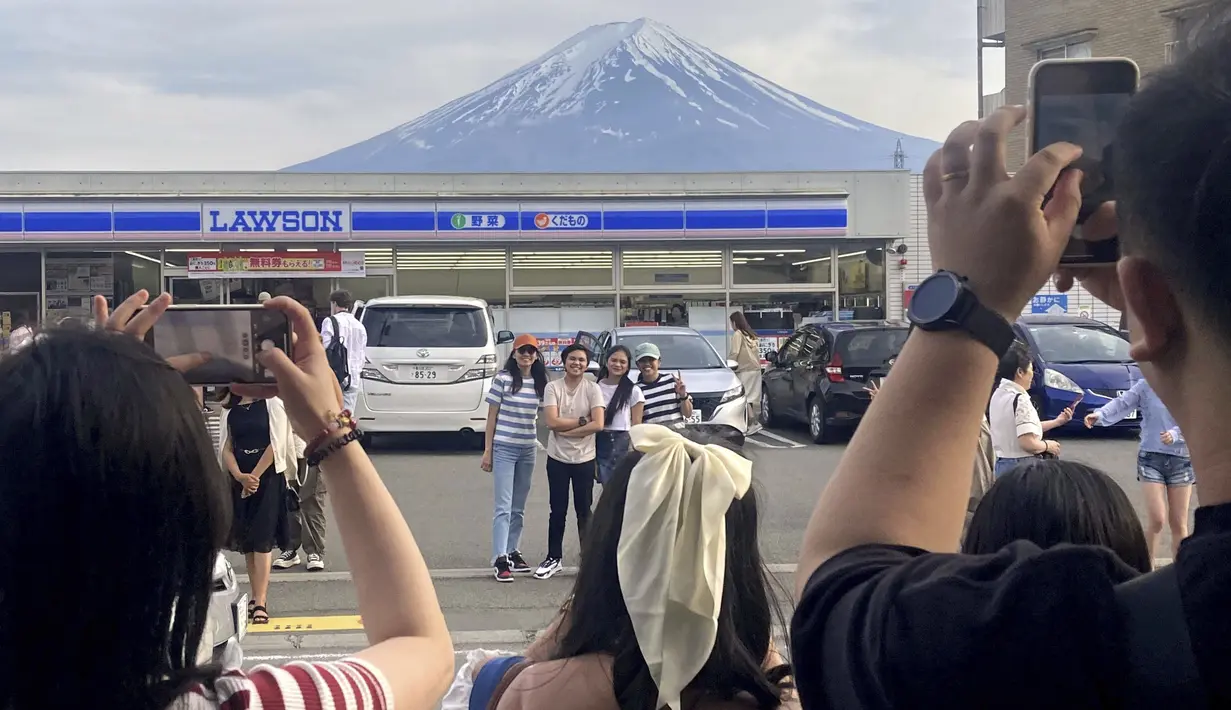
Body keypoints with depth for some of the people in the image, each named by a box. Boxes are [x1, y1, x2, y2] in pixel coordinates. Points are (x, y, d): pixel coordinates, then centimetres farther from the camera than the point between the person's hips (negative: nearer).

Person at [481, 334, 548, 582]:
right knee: (504, 506, -7)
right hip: (504, 449, -4)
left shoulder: (540, 383, 5)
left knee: (518, 507, 12)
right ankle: (499, 559, -8)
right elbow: (492, 416, -4)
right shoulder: (503, 379, -6)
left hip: (528, 450, 5)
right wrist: (487, 450, -5)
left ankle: (512, 552, 23)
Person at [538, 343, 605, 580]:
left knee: (584, 511, 7)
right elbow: (551, 422, -14)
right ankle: (554, 558, 19)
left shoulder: (593, 389, -4)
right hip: (558, 458, 0)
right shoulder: (553, 387, -4)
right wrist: (581, 421, -13)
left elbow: (598, 424, -14)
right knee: (558, 511, 8)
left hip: (585, 458, 0)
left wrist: (566, 430, -15)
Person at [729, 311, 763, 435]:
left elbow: (734, 353, -12)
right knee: (754, 398, 9)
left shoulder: (737, 334, -6)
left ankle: (753, 423, -16)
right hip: (756, 368, 8)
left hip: (745, 370, -8)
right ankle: (756, 422, 10)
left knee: (745, 397, -8)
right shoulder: (752, 334, 17)